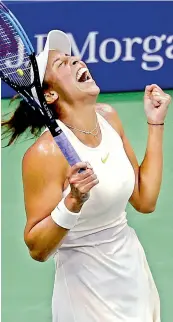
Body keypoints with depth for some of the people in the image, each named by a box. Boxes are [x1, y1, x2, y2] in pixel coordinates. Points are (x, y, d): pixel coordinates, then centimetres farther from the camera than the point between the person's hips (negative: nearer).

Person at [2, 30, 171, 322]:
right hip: (88, 289, -7)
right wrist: (73, 202, -34)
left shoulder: (108, 116, -3)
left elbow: (145, 200, 0)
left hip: (133, 265, 7)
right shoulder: (46, 153, -23)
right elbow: (37, 249, -18)